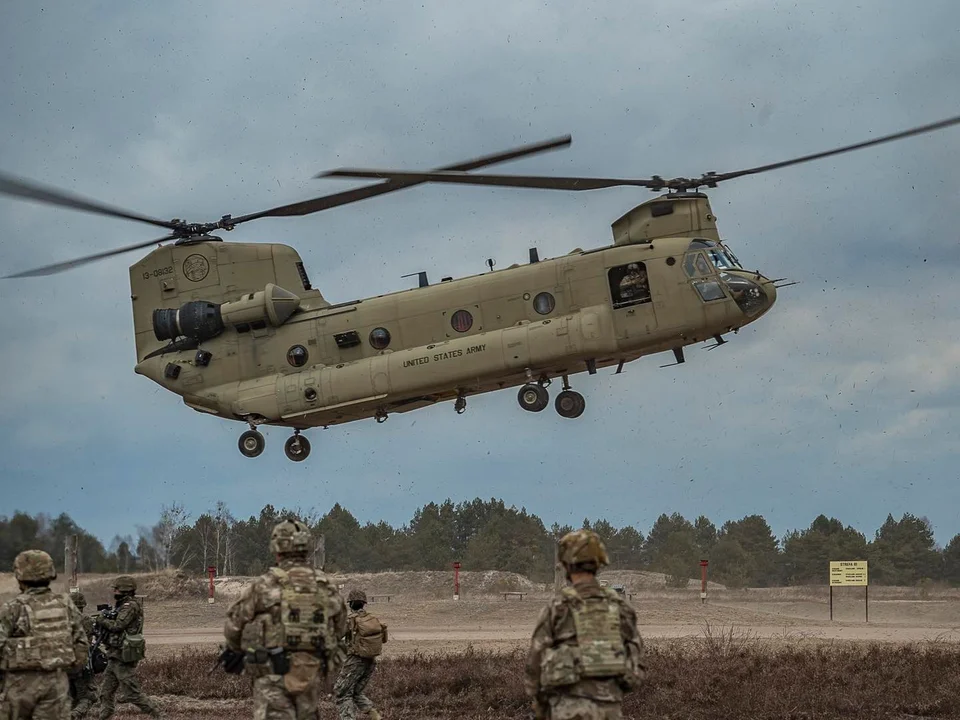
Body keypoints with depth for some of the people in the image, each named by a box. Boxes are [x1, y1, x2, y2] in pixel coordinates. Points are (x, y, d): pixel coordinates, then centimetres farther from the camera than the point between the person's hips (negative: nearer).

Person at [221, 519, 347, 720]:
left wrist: (234, 649, 23)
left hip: (274, 674, -4)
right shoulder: (326, 586, 4)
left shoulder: (265, 584, -8)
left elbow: (234, 622, 2)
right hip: (311, 674, 4)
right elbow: (340, 628, 18)